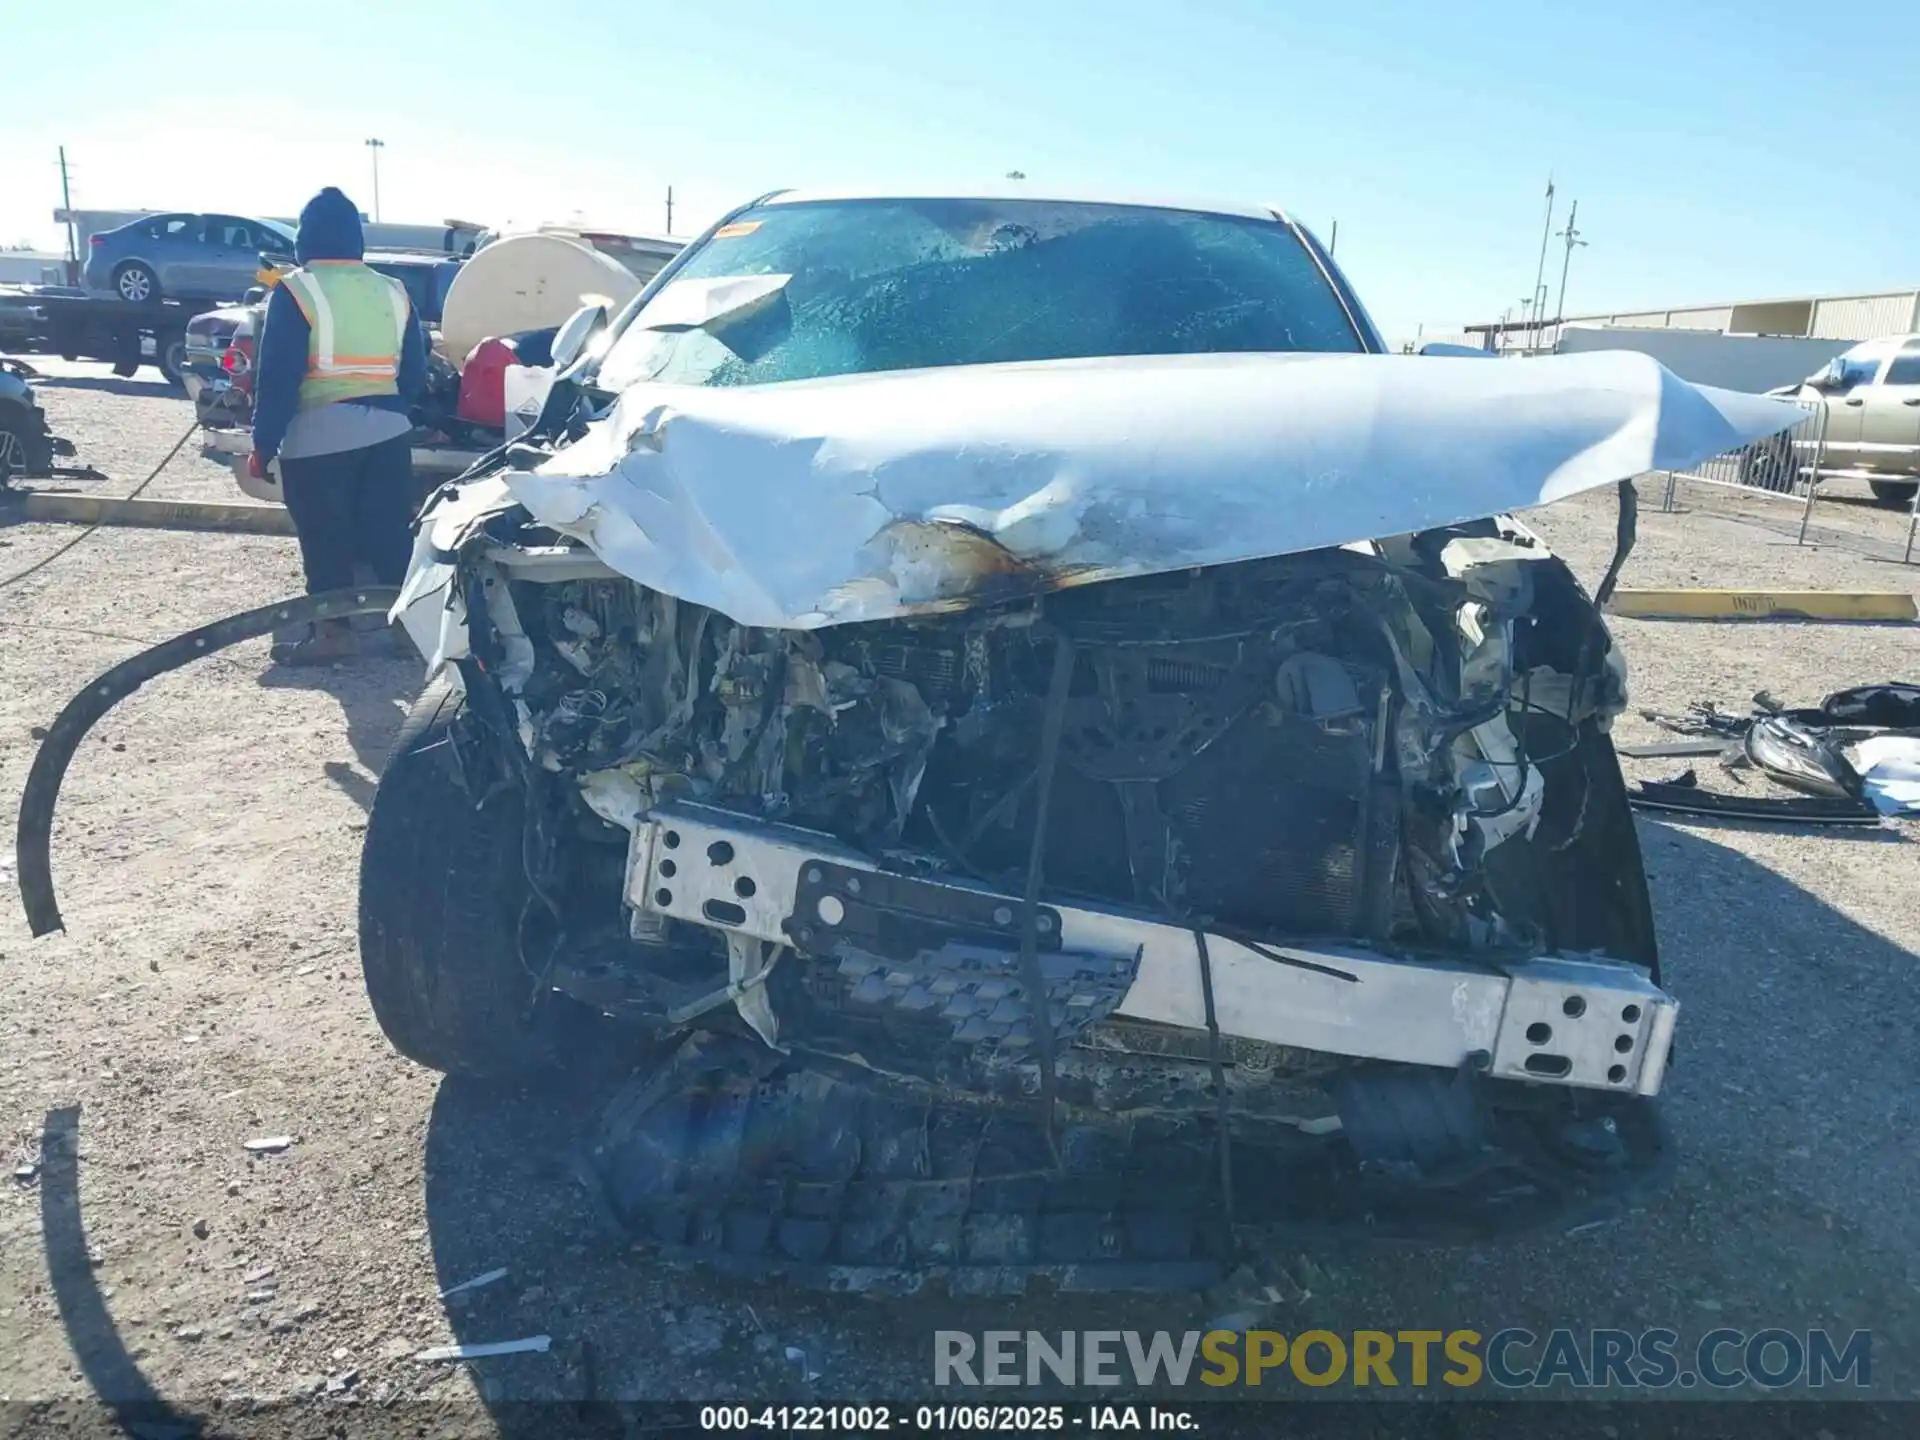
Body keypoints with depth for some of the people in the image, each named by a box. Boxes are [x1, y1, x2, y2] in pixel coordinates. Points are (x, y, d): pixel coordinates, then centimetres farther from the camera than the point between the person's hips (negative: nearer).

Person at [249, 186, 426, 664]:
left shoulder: (296, 291, -7)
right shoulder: (393, 291, 8)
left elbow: (276, 377, -8)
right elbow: (414, 372, 14)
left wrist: (263, 444, -2)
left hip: (316, 437, -5)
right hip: (387, 431, 5)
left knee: (325, 539, 4)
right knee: (391, 533, 10)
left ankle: (333, 630, 7)